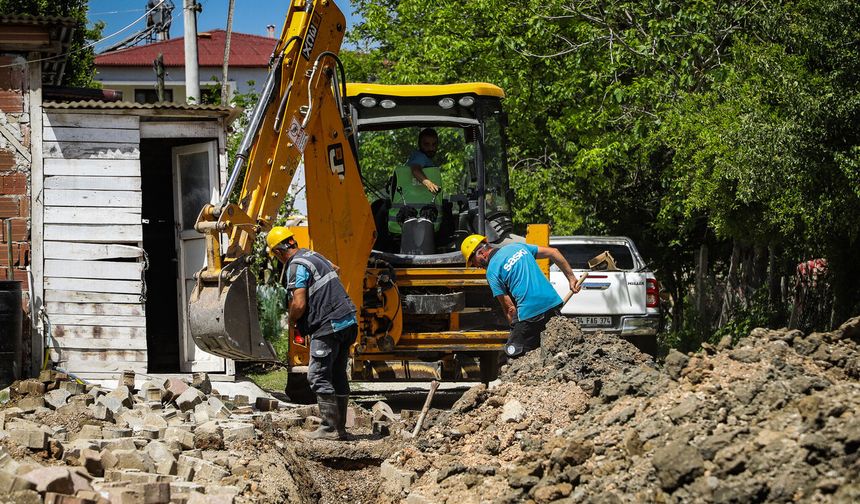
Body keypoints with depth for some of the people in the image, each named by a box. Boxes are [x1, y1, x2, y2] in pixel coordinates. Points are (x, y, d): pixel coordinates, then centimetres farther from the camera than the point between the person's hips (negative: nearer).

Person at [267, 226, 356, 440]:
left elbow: (299, 304, -21)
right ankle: (341, 428, 15)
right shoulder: (314, 256, 17)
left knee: (319, 377, -5)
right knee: (338, 376, 12)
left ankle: (330, 428, -8)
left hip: (328, 327, -9)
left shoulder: (296, 266, -12)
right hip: (347, 322, 9)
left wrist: (292, 322, 2)